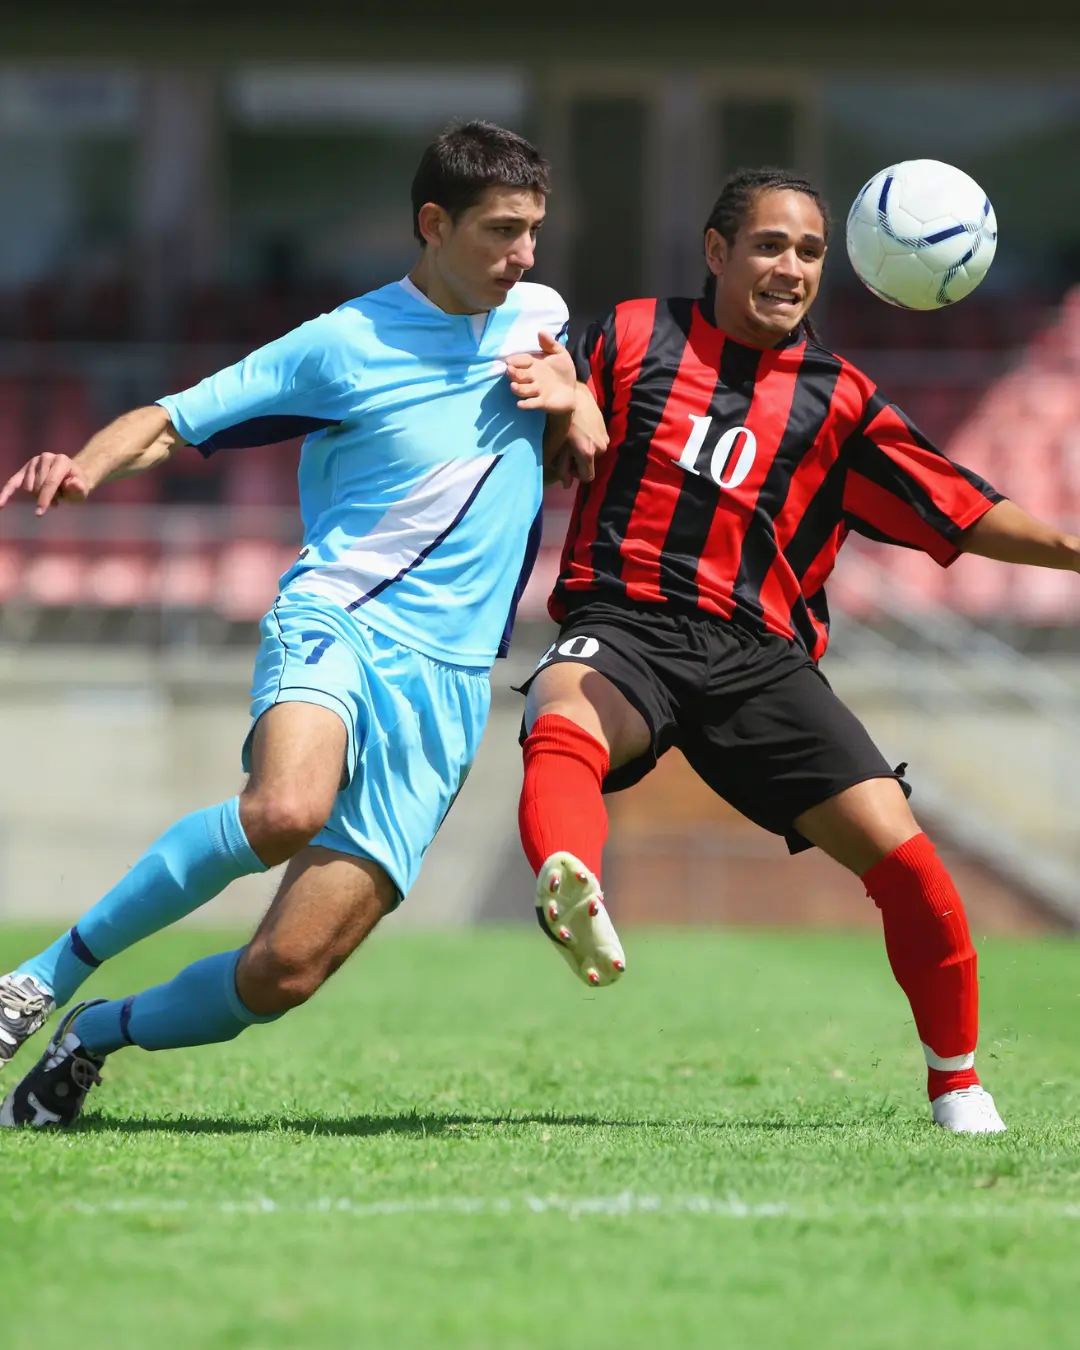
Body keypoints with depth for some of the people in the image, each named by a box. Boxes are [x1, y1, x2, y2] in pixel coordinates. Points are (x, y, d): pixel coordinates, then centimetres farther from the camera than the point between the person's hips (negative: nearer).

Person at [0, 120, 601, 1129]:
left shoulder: (539, 317, 14)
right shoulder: (344, 346, -2)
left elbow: (581, 464, 30)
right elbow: (172, 421, -1)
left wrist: (570, 402, 5)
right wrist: (87, 464, -23)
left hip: (447, 680, 4)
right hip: (335, 626, -4)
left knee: (288, 970, -9)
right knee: (286, 809, -39)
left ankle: (100, 1035, 19)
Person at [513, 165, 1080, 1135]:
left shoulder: (838, 398, 14)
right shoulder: (632, 338, 13)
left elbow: (963, 512, 12)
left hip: (759, 654, 2)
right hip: (624, 623, -2)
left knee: (902, 853, -10)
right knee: (562, 730, -39)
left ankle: (958, 1088, 10)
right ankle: (573, 896, -71)